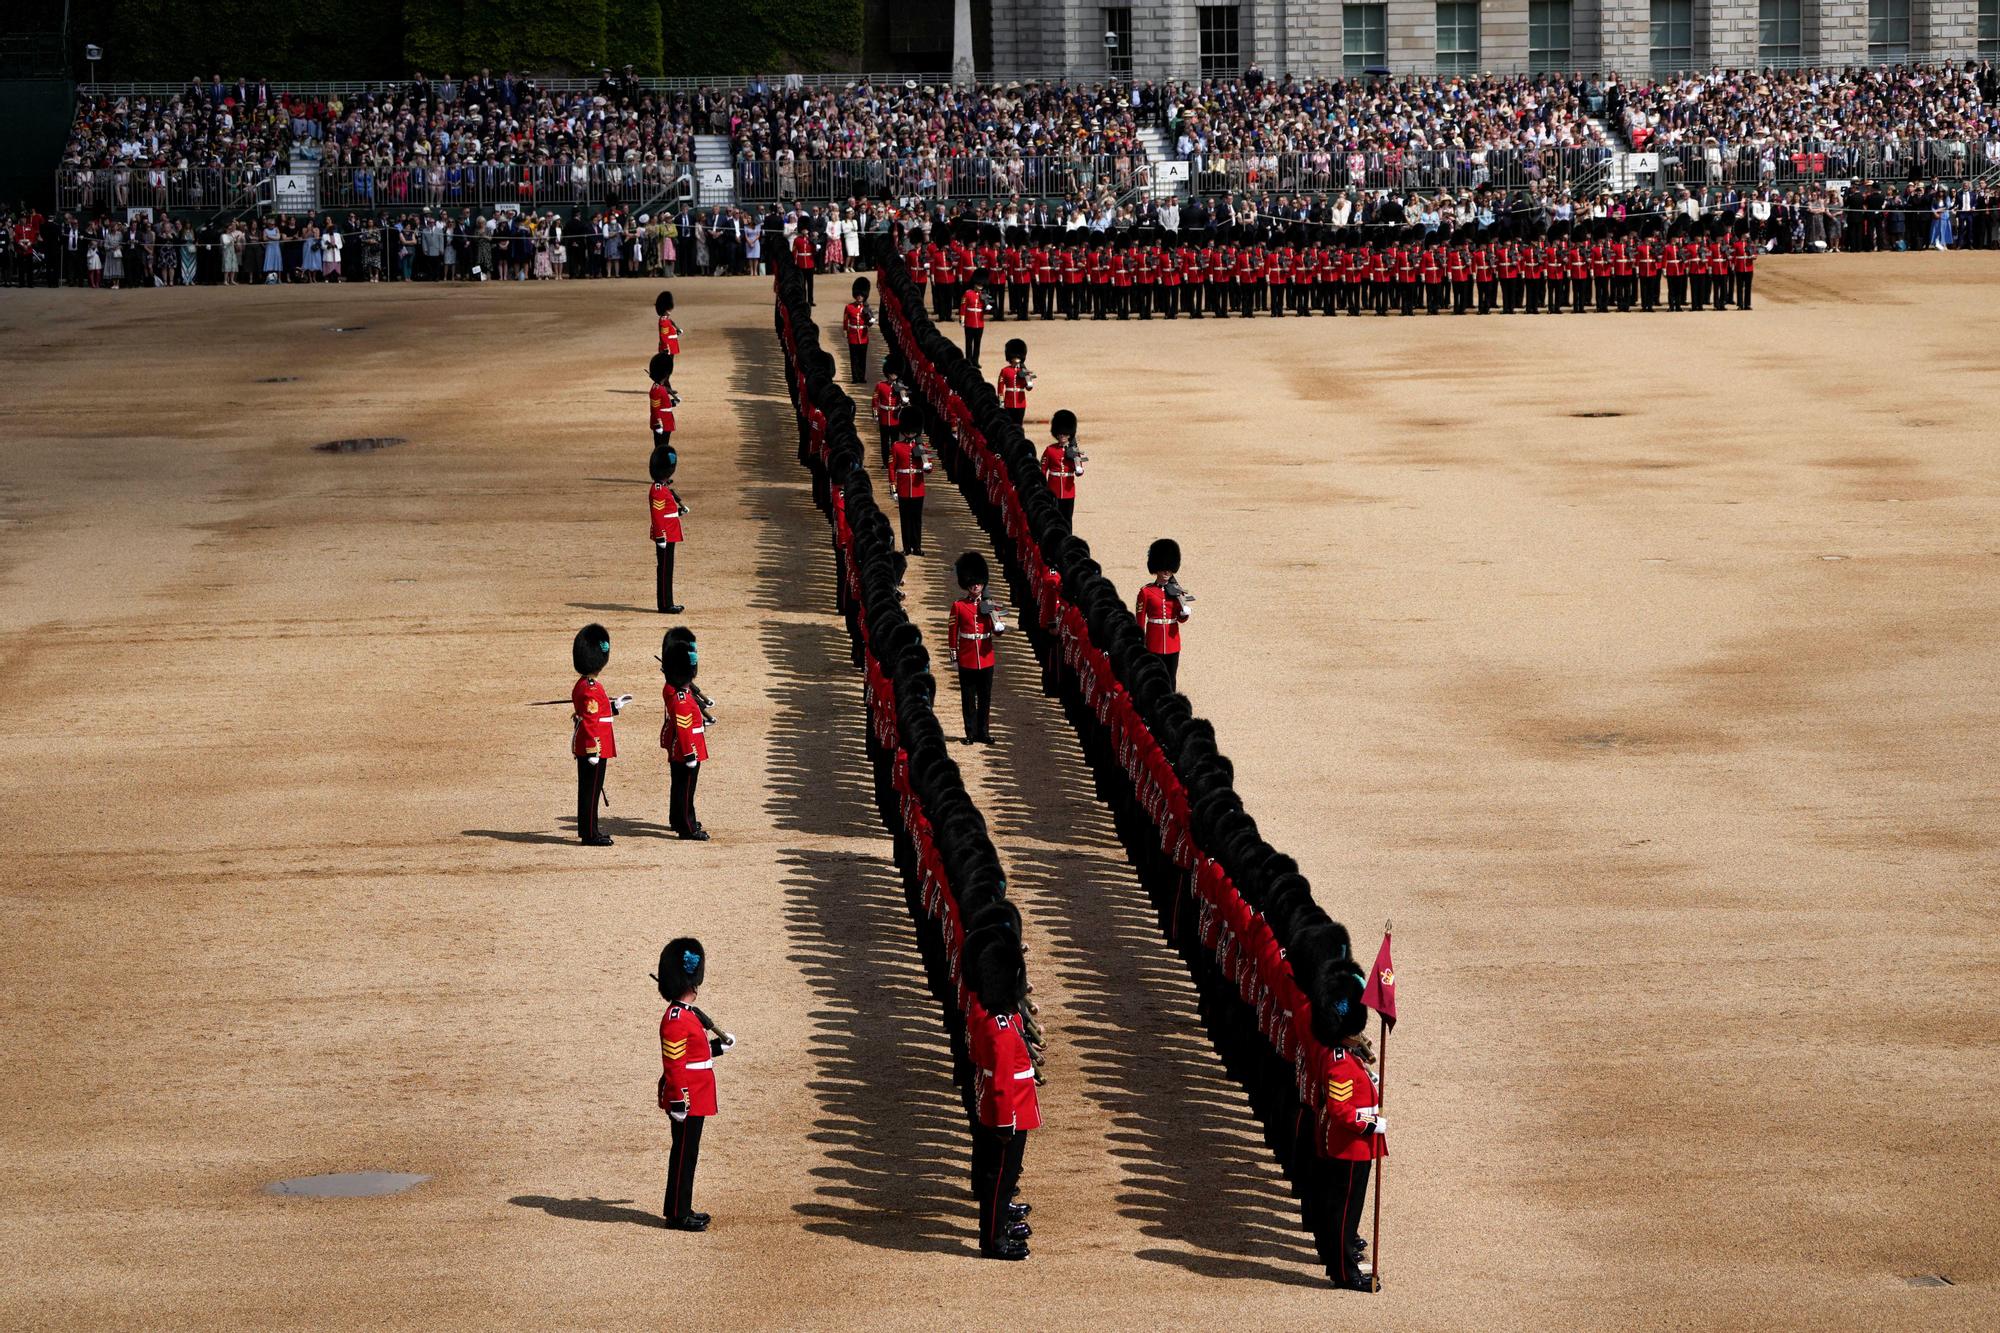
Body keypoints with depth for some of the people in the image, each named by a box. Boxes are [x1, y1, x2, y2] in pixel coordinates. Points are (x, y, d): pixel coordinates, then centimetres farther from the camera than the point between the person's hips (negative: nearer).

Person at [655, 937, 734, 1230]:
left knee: (687, 1153, 15)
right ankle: (677, 1215, 2)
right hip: (687, 1100, -10)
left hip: (695, 1100, 10)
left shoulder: (688, 1014, 13)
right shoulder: (676, 1020, -19)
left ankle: (681, 1209, 23)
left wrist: (719, 1046, 19)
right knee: (684, 1154, -3)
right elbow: (674, 1065, -22)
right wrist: (678, 1103, -23)